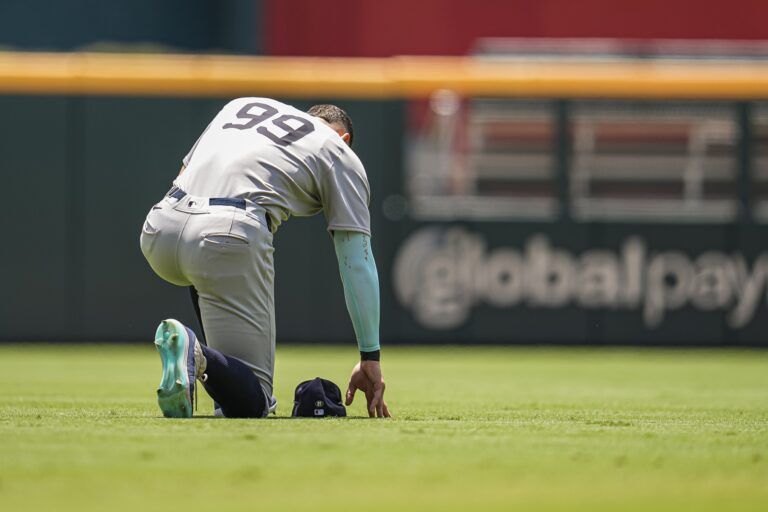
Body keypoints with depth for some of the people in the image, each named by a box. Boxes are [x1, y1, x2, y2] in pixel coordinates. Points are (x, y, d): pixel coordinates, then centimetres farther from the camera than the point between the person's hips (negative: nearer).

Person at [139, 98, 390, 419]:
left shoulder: (241, 105, 34)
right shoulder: (341, 155, 21)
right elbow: (357, 263, 14)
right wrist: (370, 358, 14)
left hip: (157, 231, 5)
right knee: (250, 404, -1)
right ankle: (197, 357, -32)